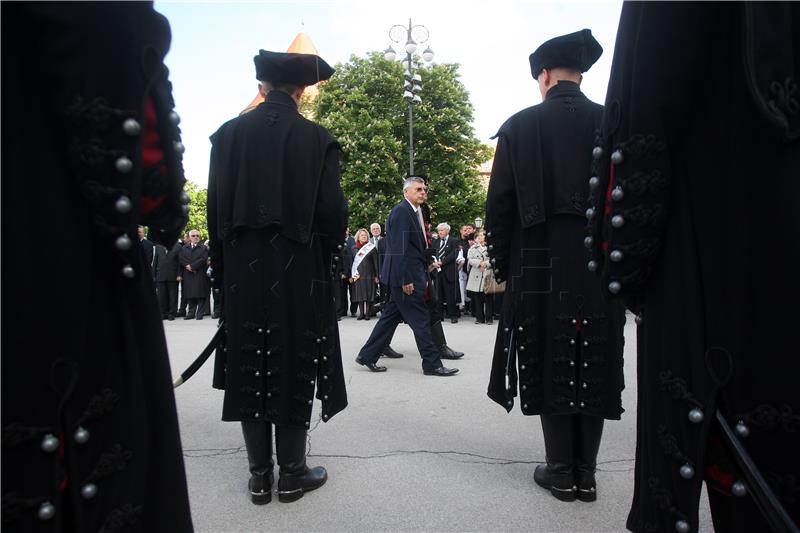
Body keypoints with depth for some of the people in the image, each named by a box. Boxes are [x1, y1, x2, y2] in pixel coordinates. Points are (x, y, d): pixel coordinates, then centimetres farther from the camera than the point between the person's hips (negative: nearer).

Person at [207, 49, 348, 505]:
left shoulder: (228, 134, 2)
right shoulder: (317, 138, -4)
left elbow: (216, 208, 2)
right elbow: (333, 212, -7)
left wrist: (223, 267, 10)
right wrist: (323, 262, 8)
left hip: (243, 272, 2)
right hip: (298, 272, -2)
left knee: (250, 369, 10)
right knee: (294, 368, 8)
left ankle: (260, 476, 20)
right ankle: (292, 473, 18)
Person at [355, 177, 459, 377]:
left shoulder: (415, 212, 17)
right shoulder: (401, 211, -13)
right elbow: (399, 248, -20)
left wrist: (424, 276, 17)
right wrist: (406, 280, -21)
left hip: (413, 274, 10)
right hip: (406, 276, -10)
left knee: (391, 316, 13)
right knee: (420, 319, -3)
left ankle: (367, 356, 20)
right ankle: (432, 364, 7)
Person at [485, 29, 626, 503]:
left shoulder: (519, 126, -1)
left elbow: (500, 205, -2)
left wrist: (502, 265, 7)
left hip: (541, 265, -2)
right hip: (601, 265, 2)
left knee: (550, 368, 7)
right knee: (595, 368, 10)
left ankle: (562, 471, 16)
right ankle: (586, 472, 19)